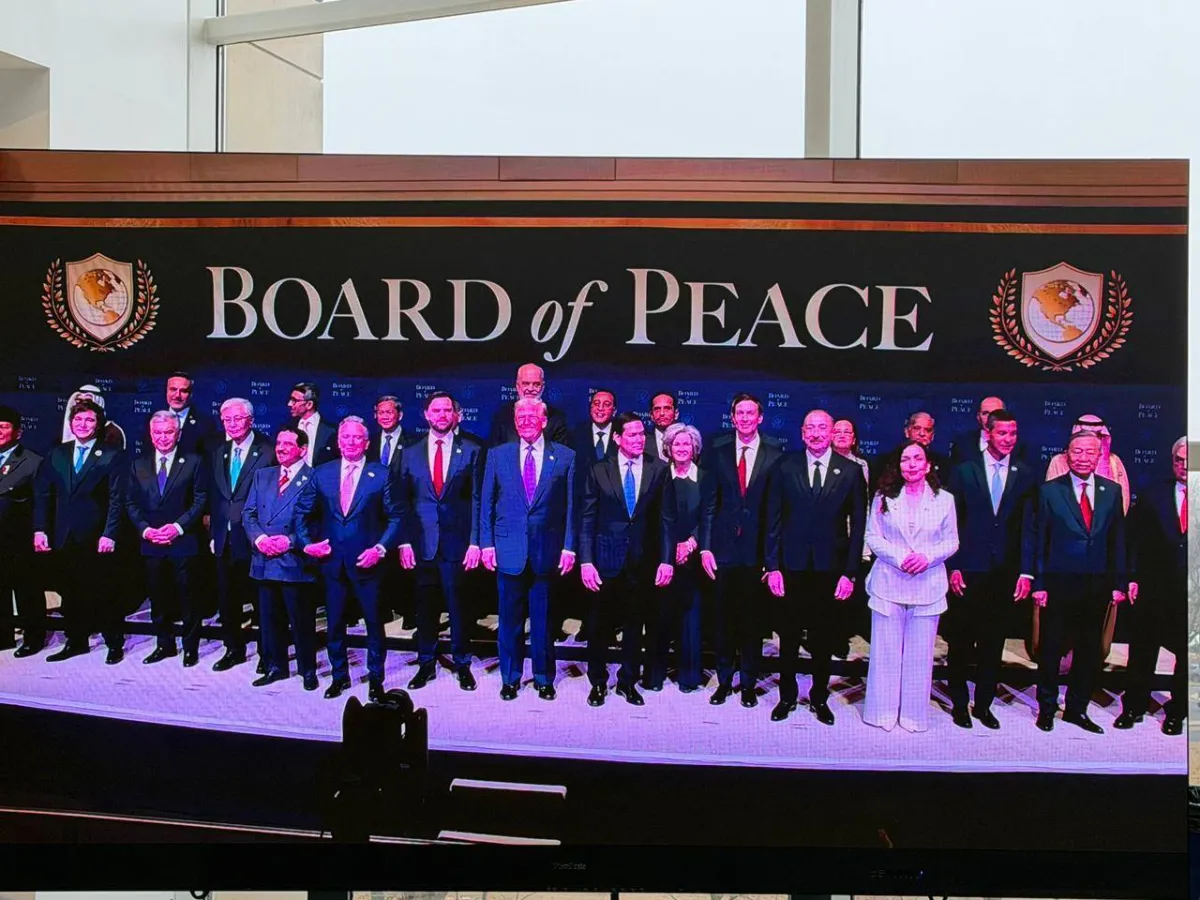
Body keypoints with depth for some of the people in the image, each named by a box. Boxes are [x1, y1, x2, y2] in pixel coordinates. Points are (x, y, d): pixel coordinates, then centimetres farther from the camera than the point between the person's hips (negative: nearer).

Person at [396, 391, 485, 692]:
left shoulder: (472, 451, 2)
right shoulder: (410, 454, 9)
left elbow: (477, 499, 0)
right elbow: (402, 501, 8)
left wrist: (475, 542, -6)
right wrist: (404, 541, -1)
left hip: (457, 542, -2)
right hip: (421, 543, 2)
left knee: (458, 605, 4)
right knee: (425, 606, 9)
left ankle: (462, 665, 19)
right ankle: (426, 664, 23)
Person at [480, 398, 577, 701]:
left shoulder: (565, 457, 2)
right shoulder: (498, 455, 6)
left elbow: (572, 505, 2)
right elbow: (486, 503, 8)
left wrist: (569, 546, -4)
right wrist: (486, 543, 1)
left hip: (547, 551, -1)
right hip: (508, 549, 1)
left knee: (543, 618, 8)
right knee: (510, 618, 9)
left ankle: (544, 678, 24)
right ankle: (510, 678, 23)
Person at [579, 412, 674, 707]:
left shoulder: (658, 469, 1)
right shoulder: (598, 470, -1)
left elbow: (667, 518, 1)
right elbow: (587, 519, -1)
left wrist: (666, 560, -5)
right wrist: (586, 561, -8)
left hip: (643, 561, 1)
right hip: (607, 561, -1)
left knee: (635, 625, 12)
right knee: (600, 625, 8)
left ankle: (628, 682, 28)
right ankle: (598, 682, 25)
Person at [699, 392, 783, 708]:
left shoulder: (775, 455, -1)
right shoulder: (718, 454, 6)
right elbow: (709, 504, 6)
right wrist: (705, 546, -1)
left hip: (757, 550, -2)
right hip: (724, 549, 2)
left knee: (753, 618, 7)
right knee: (724, 618, 9)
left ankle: (748, 683, 20)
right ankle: (724, 680, 21)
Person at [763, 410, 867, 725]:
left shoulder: (851, 471, 0)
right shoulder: (784, 469, 1)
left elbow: (858, 525, 0)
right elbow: (773, 521, 2)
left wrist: (850, 572, -4)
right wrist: (772, 566, -4)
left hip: (831, 568, 0)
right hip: (791, 566, 0)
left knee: (824, 639, 11)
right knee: (788, 637, 10)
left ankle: (819, 698, 28)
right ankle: (787, 696, 26)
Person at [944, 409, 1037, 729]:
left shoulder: (1026, 475, 5)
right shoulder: (964, 471, 0)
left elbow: (1028, 526, 2)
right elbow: (952, 522, 0)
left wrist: (1026, 571, -5)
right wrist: (953, 567, -7)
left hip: (1005, 573, 2)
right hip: (969, 571, -1)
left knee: (993, 643, 10)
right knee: (961, 642, 7)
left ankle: (983, 705, 23)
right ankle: (959, 704, 21)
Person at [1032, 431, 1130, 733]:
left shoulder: (1112, 491, 5)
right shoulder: (1050, 490, -3)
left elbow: (1118, 540, 7)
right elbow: (1040, 541, -3)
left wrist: (1119, 583, 3)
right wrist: (1039, 584, -7)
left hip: (1097, 584, 3)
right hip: (1059, 583, -3)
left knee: (1089, 650, 11)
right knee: (1051, 649, 7)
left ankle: (1077, 709, 26)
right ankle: (1047, 708, 22)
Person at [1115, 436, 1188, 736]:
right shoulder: (1151, 496, 2)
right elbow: (1134, 540, 1)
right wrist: (1133, 579, -4)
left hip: (1189, 593, 0)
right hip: (1154, 589, 0)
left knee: (1185, 655, 10)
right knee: (1142, 652, 10)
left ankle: (1176, 713, 24)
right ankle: (1134, 707, 23)